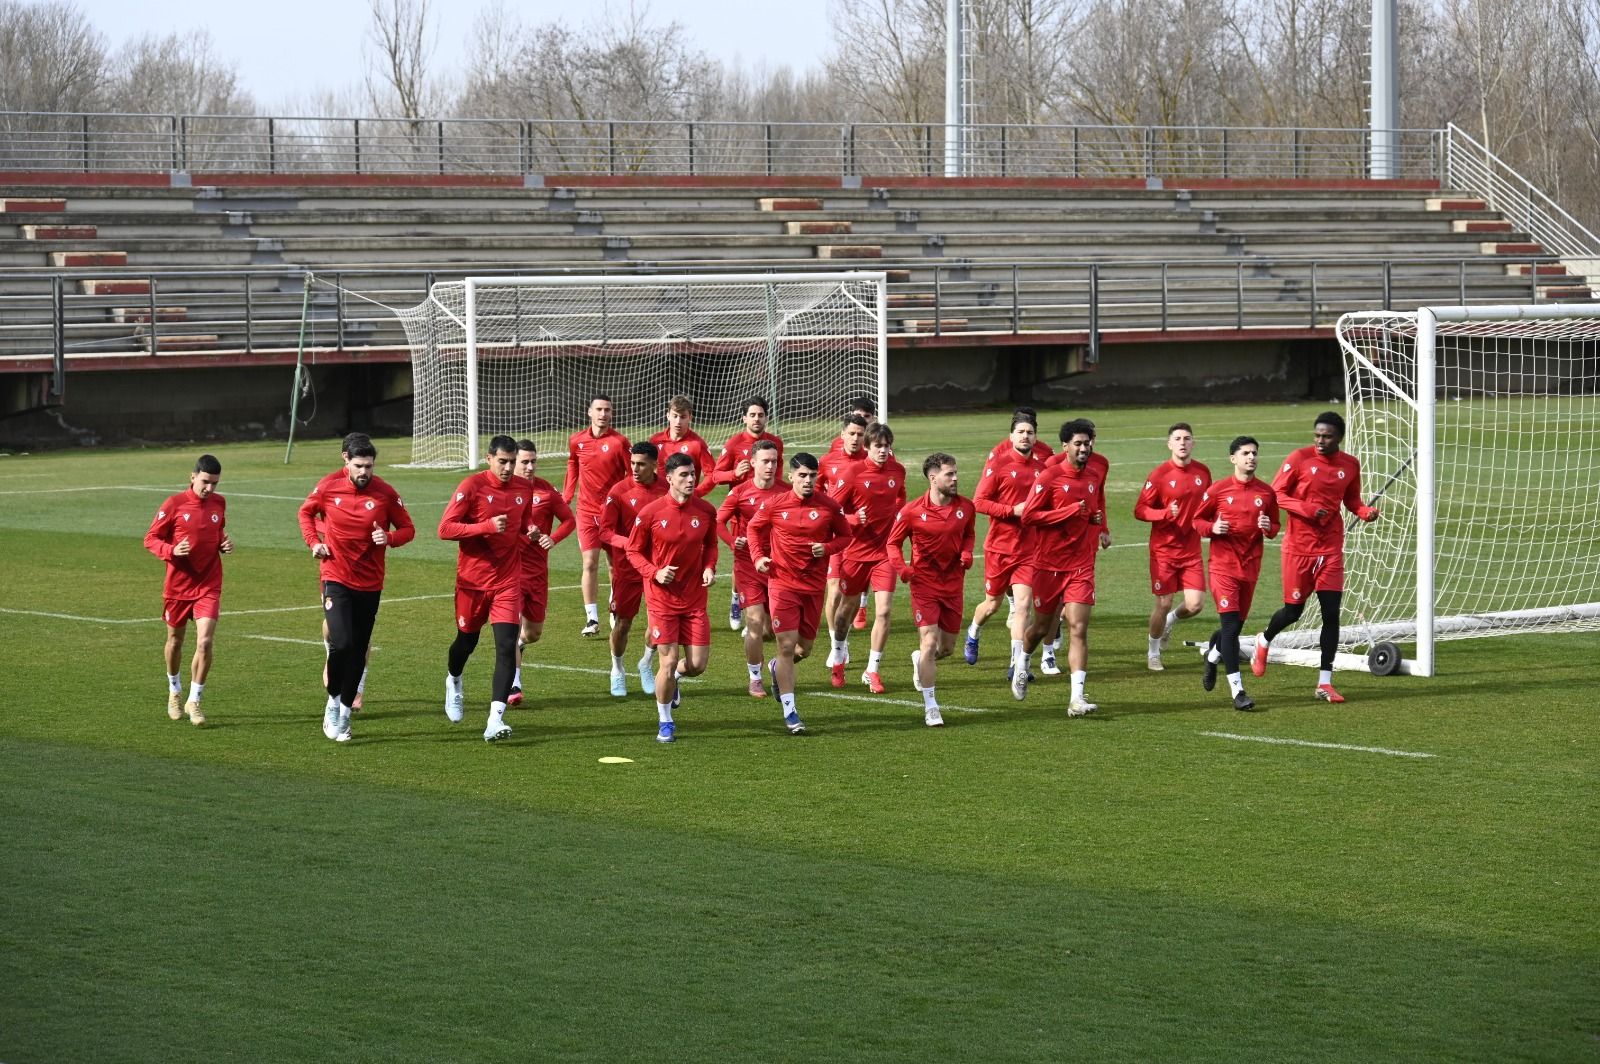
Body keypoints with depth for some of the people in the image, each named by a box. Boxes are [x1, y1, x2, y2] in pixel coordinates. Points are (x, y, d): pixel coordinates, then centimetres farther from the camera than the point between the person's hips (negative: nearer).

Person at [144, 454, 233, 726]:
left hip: (209, 585, 1)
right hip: (177, 585, -1)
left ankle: (194, 701, -2)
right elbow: (150, 539, -6)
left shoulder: (219, 503, 3)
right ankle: (175, 690, 41)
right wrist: (172, 550, -24)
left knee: (205, 642, -13)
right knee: (175, 639, 16)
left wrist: (225, 544, -1)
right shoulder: (173, 505, -10)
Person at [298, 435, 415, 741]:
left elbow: (407, 528, 3)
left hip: (369, 583, 1)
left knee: (358, 650, 5)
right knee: (342, 643, -17)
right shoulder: (328, 486, -5)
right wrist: (313, 541, -1)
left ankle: (344, 712, 20)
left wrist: (390, 538, -18)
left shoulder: (385, 493, -6)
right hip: (336, 578, -1)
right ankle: (333, 702, 5)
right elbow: (306, 512, 15)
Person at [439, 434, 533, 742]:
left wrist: (525, 536, 1)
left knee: (507, 646, -12)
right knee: (467, 640, 16)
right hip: (473, 579, -2)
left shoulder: (524, 489, 5)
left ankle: (496, 719, -16)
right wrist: (487, 526, -24)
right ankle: (453, 682, 51)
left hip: (508, 580, 2)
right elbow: (445, 529, -15)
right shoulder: (472, 486, -11)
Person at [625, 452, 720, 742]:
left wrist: (709, 567, -4)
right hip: (662, 597, -3)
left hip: (694, 597, 3)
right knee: (668, 660, -5)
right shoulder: (650, 513, -11)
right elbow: (633, 551, -1)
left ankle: (672, 678, 38)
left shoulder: (706, 511, -2)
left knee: (698, 664, 0)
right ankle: (665, 722, 17)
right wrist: (655, 573, -17)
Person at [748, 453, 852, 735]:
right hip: (782, 583, -2)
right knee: (787, 645, -9)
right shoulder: (775, 505, -5)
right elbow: (754, 528, 12)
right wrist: (759, 556, -3)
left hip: (814, 585, 2)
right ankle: (789, 712, -4)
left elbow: (845, 536, 10)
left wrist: (827, 548, -11)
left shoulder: (829, 507, -3)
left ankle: (777, 668, 46)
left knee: (804, 648, 11)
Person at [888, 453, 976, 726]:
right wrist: (901, 567, -16)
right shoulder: (912, 511, -11)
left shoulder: (966, 507, -1)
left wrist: (967, 552, -3)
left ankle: (920, 660, 48)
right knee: (929, 641, -13)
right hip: (924, 583, -4)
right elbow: (894, 542, 1)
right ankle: (930, 707, -6)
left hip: (953, 584, 4)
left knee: (947, 648, 11)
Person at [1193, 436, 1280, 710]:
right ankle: (1237, 690, -13)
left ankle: (1213, 655, 48)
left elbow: (1274, 529, 15)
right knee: (1231, 625, -13)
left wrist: (1269, 528, -9)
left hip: (1251, 567, 4)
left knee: (1236, 624, 13)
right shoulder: (1218, 490, -4)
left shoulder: (1266, 492, 5)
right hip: (1224, 566, -4)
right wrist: (1212, 528, -15)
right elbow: (1197, 520, 6)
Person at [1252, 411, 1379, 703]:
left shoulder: (1350, 465, 4)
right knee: (1293, 610, 4)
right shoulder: (1300, 459, -8)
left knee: (1331, 612, -6)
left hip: (1331, 548, 3)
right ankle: (1264, 641, 39)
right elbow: (1276, 493, -7)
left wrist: (1367, 512, -6)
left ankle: (1325, 683, -1)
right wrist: (1307, 509, -20)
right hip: (1299, 547, -3)